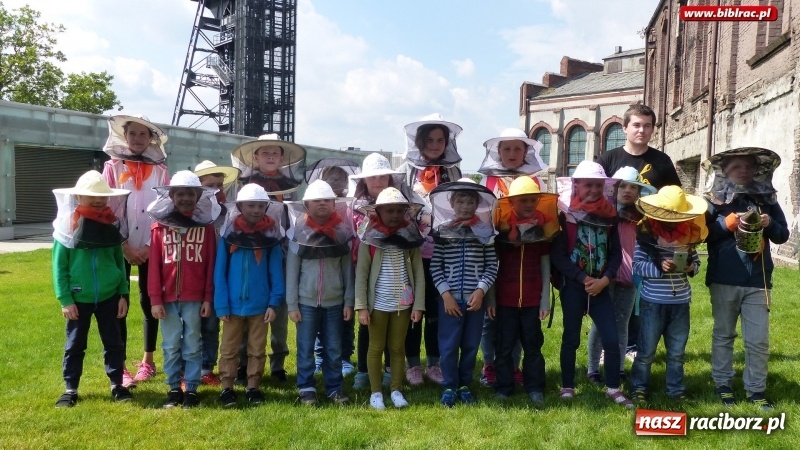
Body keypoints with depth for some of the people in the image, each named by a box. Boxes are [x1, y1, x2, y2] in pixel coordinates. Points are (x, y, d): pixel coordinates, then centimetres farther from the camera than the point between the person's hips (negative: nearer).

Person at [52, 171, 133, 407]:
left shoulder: (112, 224, 1)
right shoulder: (69, 225, -8)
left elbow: (120, 261, 5)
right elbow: (59, 266, -5)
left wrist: (123, 294, 1)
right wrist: (65, 299, -9)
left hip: (109, 296, 2)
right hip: (79, 298, -2)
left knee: (113, 343, 11)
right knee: (75, 345, 11)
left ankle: (117, 385, 23)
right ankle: (71, 389, 24)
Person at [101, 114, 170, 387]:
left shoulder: (159, 170, 4)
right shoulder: (112, 167, 2)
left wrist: (150, 245, -6)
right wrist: (124, 245, -9)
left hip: (152, 249, 1)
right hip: (119, 248, -1)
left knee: (149, 302, 8)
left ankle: (148, 360, 20)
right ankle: (120, 366, 7)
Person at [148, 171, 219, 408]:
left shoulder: (206, 226, 1)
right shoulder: (159, 226, 1)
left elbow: (210, 265, 1)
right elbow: (154, 266, -1)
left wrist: (208, 298, -2)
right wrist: (155, 299, -5)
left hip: (195, 299, -1)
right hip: (167, 298, 1)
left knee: (192, 346, 7)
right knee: (171, 347, 10)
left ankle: (192, 390, 17)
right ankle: (174, 389, 23)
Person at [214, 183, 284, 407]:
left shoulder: (270, 234, -3)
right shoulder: (228, 233, -5)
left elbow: (276, 271, -2)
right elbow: (220, 271, -5)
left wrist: (274, 302, -9)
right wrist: (221, 304, -9)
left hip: (260, 304, 1)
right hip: (233, 303, 0)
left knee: (257, 350, 12)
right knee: (229, 349, 12)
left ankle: (253, 387, 26)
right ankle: (226, 388, 25)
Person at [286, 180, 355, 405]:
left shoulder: (342, 232, 0)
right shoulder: (298, 233, -4)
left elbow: (348, 270, 2)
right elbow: (291, 272, -3)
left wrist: (349, 301, 0)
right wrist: (291, 304, -5)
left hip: (335, 302, 1)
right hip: (306, 302, -1)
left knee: (334, 349, 10)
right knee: (305, 348, 8)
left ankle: (335, 388, 23)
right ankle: (306, 388, 22)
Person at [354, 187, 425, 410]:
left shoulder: (410, 237, 1)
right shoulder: (369, 238, -6)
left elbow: (418, 273, 1)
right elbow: (361, 274, -6)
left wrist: (418, 305, -4)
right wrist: (361, 306, -11)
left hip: (403, 303, 2)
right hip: (377, 303, -2)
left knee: (398, 348, 13)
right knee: (376, 348, 10)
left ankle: (397, 390, 25)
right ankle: (375, 392, 22)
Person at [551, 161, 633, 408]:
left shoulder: (608, 216, 5)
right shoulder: (565, 216, -6)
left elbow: (616, 253, 6)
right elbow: (558, 256, -10)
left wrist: (604, 280, -8)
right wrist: (584, 279, -13)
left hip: (600, 286, 3)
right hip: (573, 285, -3)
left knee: (612, 339, 1)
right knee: (571, 338, 7)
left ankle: (613, 388, 18)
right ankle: (567, 386, 22)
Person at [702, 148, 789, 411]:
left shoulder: (766, 198, 7)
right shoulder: (715, 199, -3)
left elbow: (783, 235, 8)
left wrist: (770, 224, -11)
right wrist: (729, 222, -20)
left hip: (758, 281, 2)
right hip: (724, 280, -2)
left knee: (759, 340, 6)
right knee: (723, 334, 12)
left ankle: (756, 390, 19)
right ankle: (723, 384, 25)